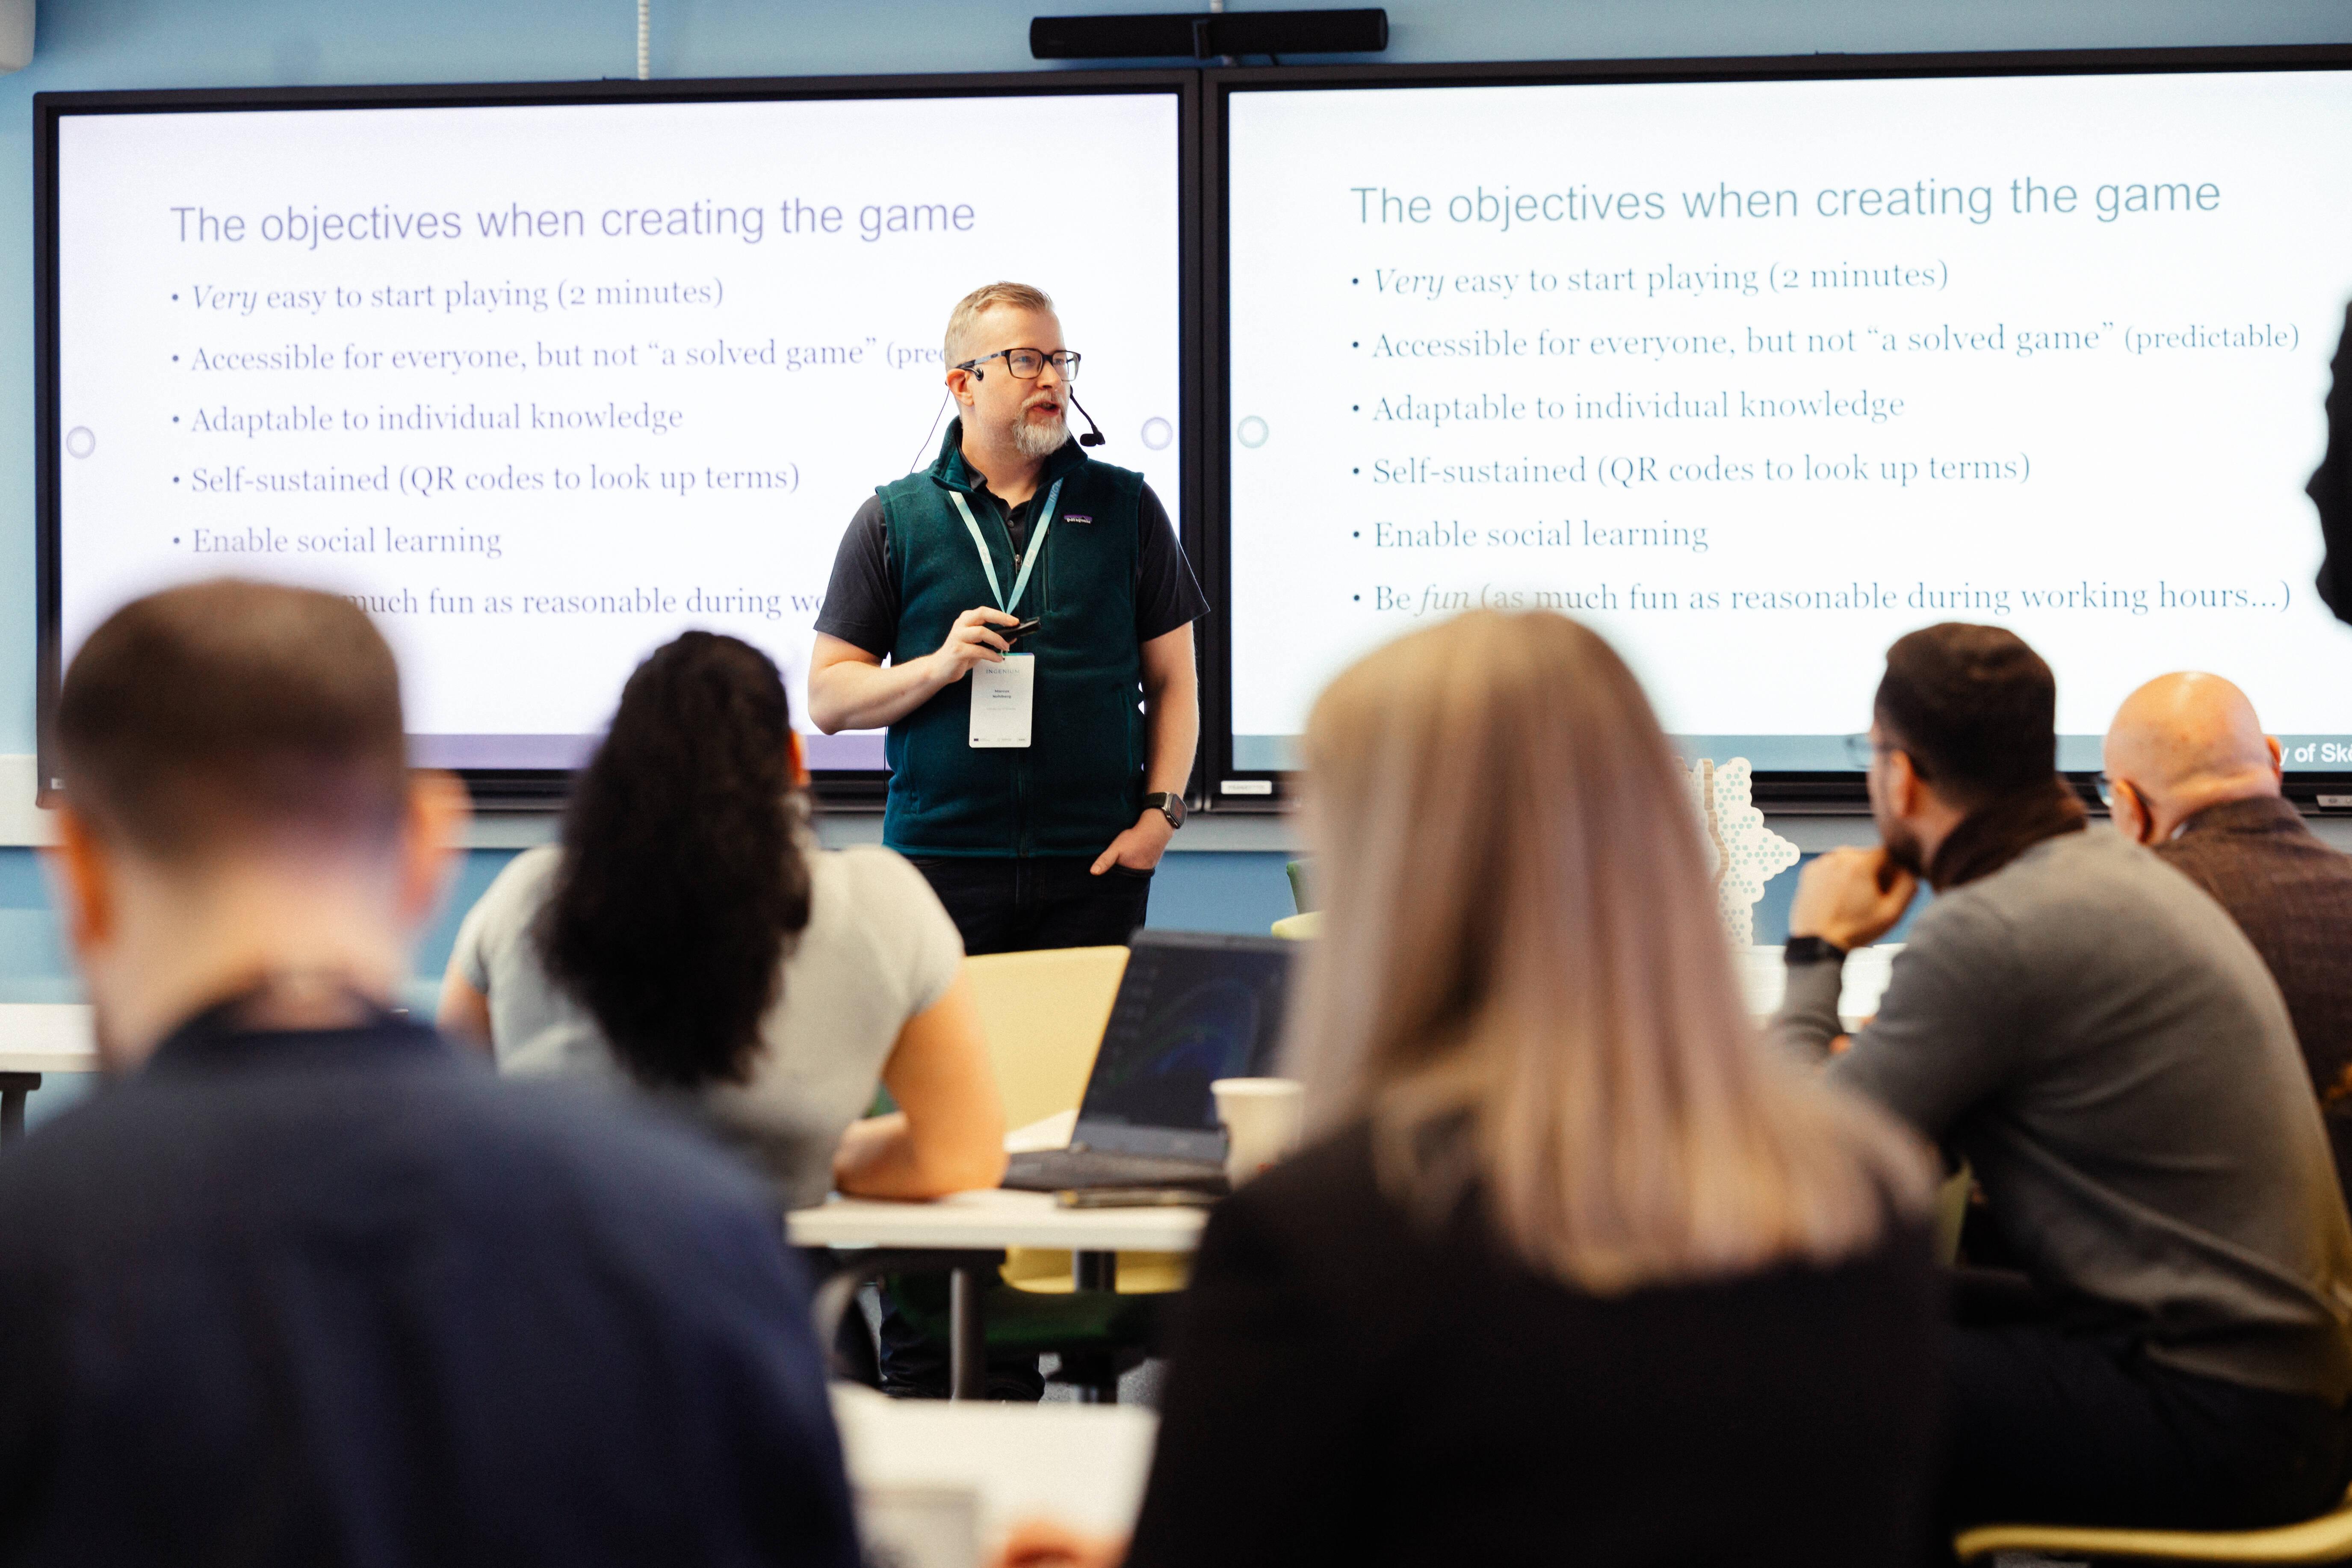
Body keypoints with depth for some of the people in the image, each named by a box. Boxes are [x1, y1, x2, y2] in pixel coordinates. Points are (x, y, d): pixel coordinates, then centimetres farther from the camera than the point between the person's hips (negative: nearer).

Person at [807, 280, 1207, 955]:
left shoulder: (1128, 507, 10)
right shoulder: (892, 520, 7)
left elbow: (1173, 682, 10)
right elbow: (827, 699, 4)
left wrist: (1160, 813, -3)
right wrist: (939, 668, -12)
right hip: (942, 861, -1)